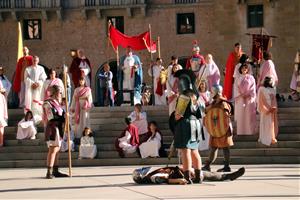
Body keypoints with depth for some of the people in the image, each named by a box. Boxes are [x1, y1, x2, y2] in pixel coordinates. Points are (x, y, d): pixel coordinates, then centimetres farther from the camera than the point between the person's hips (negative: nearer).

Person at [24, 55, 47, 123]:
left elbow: (43, 78, 3)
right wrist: (32, 83, -12)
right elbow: (26, 78, 1)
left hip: (38, 88, 0)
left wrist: (37, 83, -11)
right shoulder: (28, 69, 11)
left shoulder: (41, 69, 11)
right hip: (30, 87, 0)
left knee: (37, 102, -7)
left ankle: (37, 117, -9)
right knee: (29, 100, -9)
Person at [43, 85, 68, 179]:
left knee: (57, 150, 13)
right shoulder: (48, 103, -12)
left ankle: (55, 171, 20)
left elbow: (61, 114, 19)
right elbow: (51, 117, -19)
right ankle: (49, 172, -15)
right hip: (52, 128, -10)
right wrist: (63, 117, -17)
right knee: (53, 150, -13)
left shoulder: (57, 103, 16)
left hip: (58, 128, 10)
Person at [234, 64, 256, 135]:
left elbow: (253, 88, 1)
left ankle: (250, 131, -2)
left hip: (249, 99, -1)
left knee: (249, 116, -4)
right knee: (240, 116, -2)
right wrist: (240, 95, -10)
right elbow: (236, 88, 4)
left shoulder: (251, 78, 7)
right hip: (240, 99, 1)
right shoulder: (238, 78, 11)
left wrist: (248, 95, -12)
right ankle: (241, 131, 0)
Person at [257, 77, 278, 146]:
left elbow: (274, 100, 7)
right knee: (266, 124, 1)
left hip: (273, 109, 3)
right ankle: (266, 139, 1)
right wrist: (269, 108, -6)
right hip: (265, 109, -3)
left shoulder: (273, 89, 7)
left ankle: (272, 138, 8)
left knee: (273, 123, 4)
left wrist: (274, 108, -3)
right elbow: (262, 100, -5)